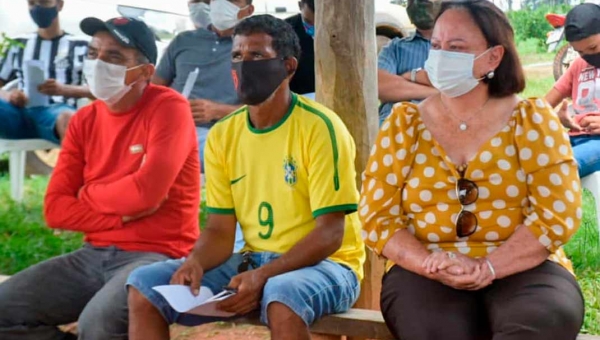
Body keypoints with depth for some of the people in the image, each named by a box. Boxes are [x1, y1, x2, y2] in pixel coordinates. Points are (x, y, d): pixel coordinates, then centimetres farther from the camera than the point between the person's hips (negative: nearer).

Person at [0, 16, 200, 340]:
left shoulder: (168, 107, -9)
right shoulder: (84, 120, 9)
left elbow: (146, 192, -22)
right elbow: (55, 209, 3)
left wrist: (87, 194, -3)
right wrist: (121, 214, -11)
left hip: (157, 256, -6)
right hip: (94, 254, 6)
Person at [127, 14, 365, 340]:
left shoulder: (319, 127, -12)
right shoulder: (222, 135, 5)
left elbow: (330, 233, -15)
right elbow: (220, 230, 5)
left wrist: (265, 276, -27)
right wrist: (196, 262, -18)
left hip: (323, 264, -5)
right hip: (251, 262, 6)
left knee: (282, 295, -39)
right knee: (145, 285, -11)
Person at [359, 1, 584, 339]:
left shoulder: (531, 119, 4)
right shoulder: (405, 123, 7)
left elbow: (559, 213, -5)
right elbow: (378, 216, 3)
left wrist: (486, 269, -17)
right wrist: (434, 266, -16)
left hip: (521, 270, 0)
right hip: (426, 273, 0)